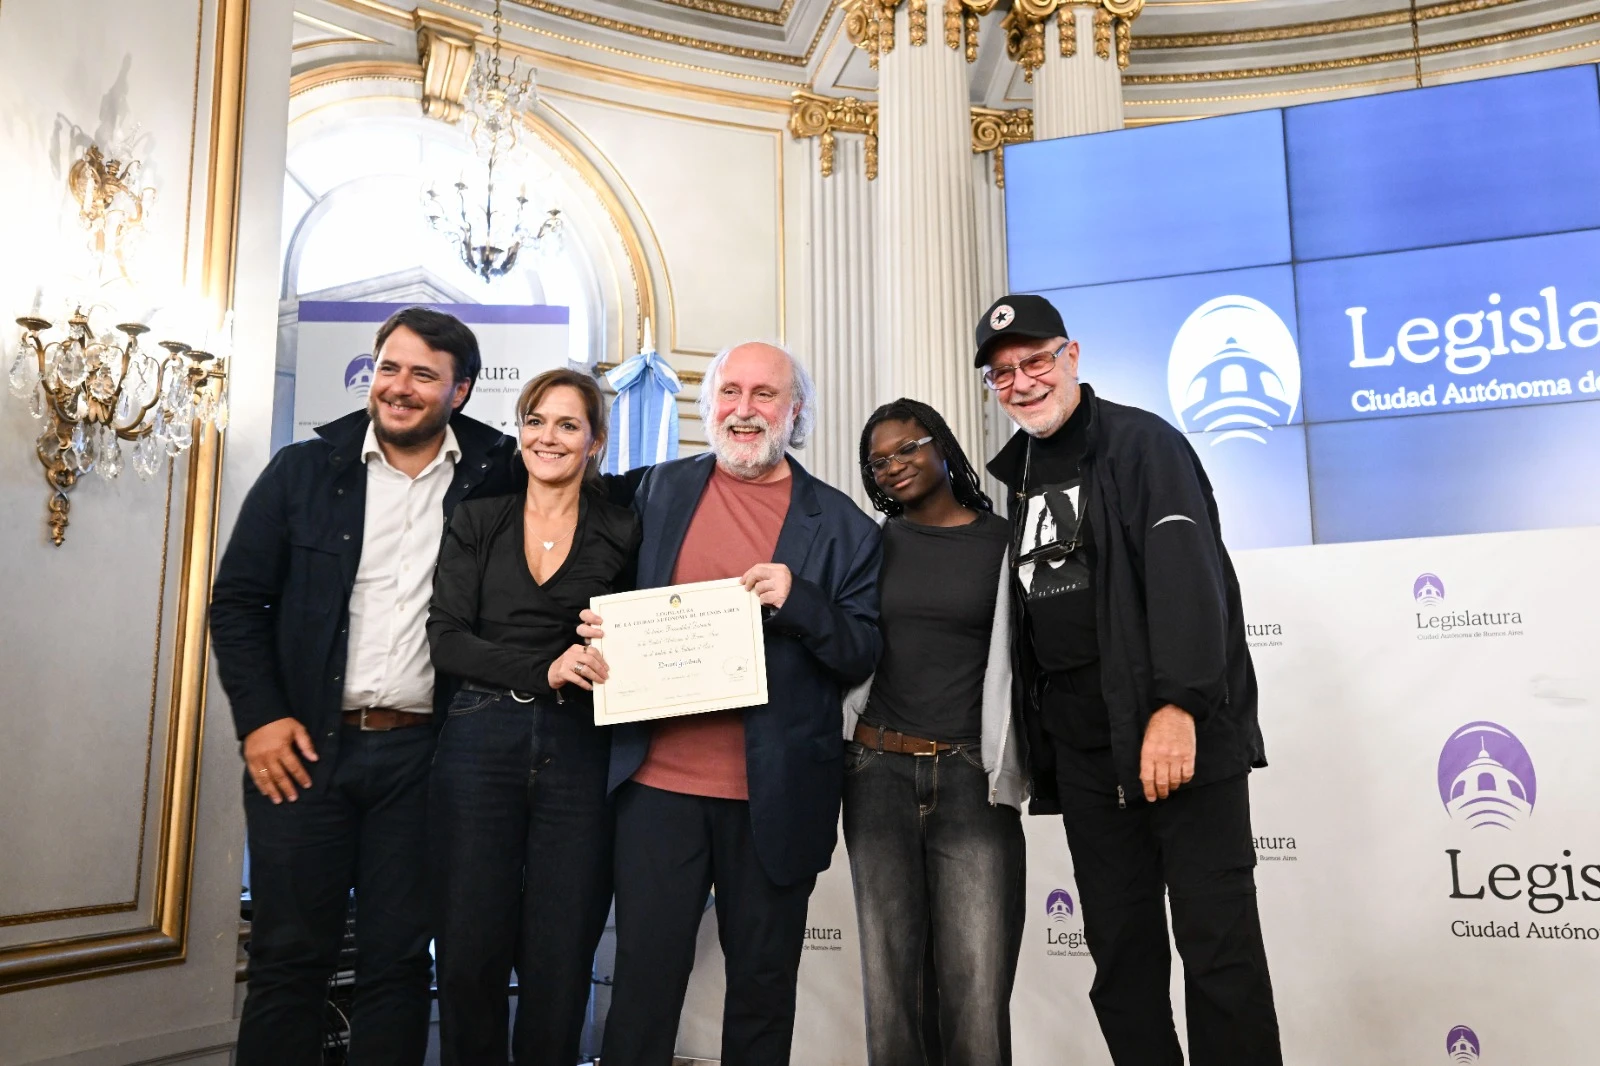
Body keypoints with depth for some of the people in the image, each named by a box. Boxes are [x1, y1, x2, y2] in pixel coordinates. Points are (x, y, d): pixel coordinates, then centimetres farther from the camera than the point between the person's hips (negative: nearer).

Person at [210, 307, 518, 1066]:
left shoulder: (493, 477, 2)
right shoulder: (303, 471, 4)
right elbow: (237, 600, 5)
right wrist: (259, 718, -5)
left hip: (422, 753, 0)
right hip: (304, 745, 0)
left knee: (398, 960, 8)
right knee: (287, 955, 5)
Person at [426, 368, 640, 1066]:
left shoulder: (622, 535, 7)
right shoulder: (476, 523, 9)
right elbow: (445, 638, -1)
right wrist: (544, 671, -13)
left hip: (580, 753, 0)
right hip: (479, 747, 1)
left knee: (559, 962, 3)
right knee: (470, 951, 4)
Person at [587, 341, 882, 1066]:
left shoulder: (839, 525, 2)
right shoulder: (659, 492, 8)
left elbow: (862, 655, -2)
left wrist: (797, 601, -19)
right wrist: (595, 634, -4)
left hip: (775, 795, -1)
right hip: (658, 779, 1)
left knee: (763, 982, 13)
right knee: (644, 978, 8)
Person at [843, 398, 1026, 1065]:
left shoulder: (1005, 542, 5)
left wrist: (1015, 764, -5)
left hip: (974, 777, -2)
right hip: (879, 773, 2)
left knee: (977, 996, -7)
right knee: (890, 986, 6)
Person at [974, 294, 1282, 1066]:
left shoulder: (1142, 443, -4)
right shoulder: (1013, 476, 15)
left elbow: (1187, 576, -17)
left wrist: (1179, 706, -28)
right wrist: (1034, 742, 13)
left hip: (1183, 737, -6)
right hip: (1083, 753, 6)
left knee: (1219, 944, -2)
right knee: (1119, 952, 11)